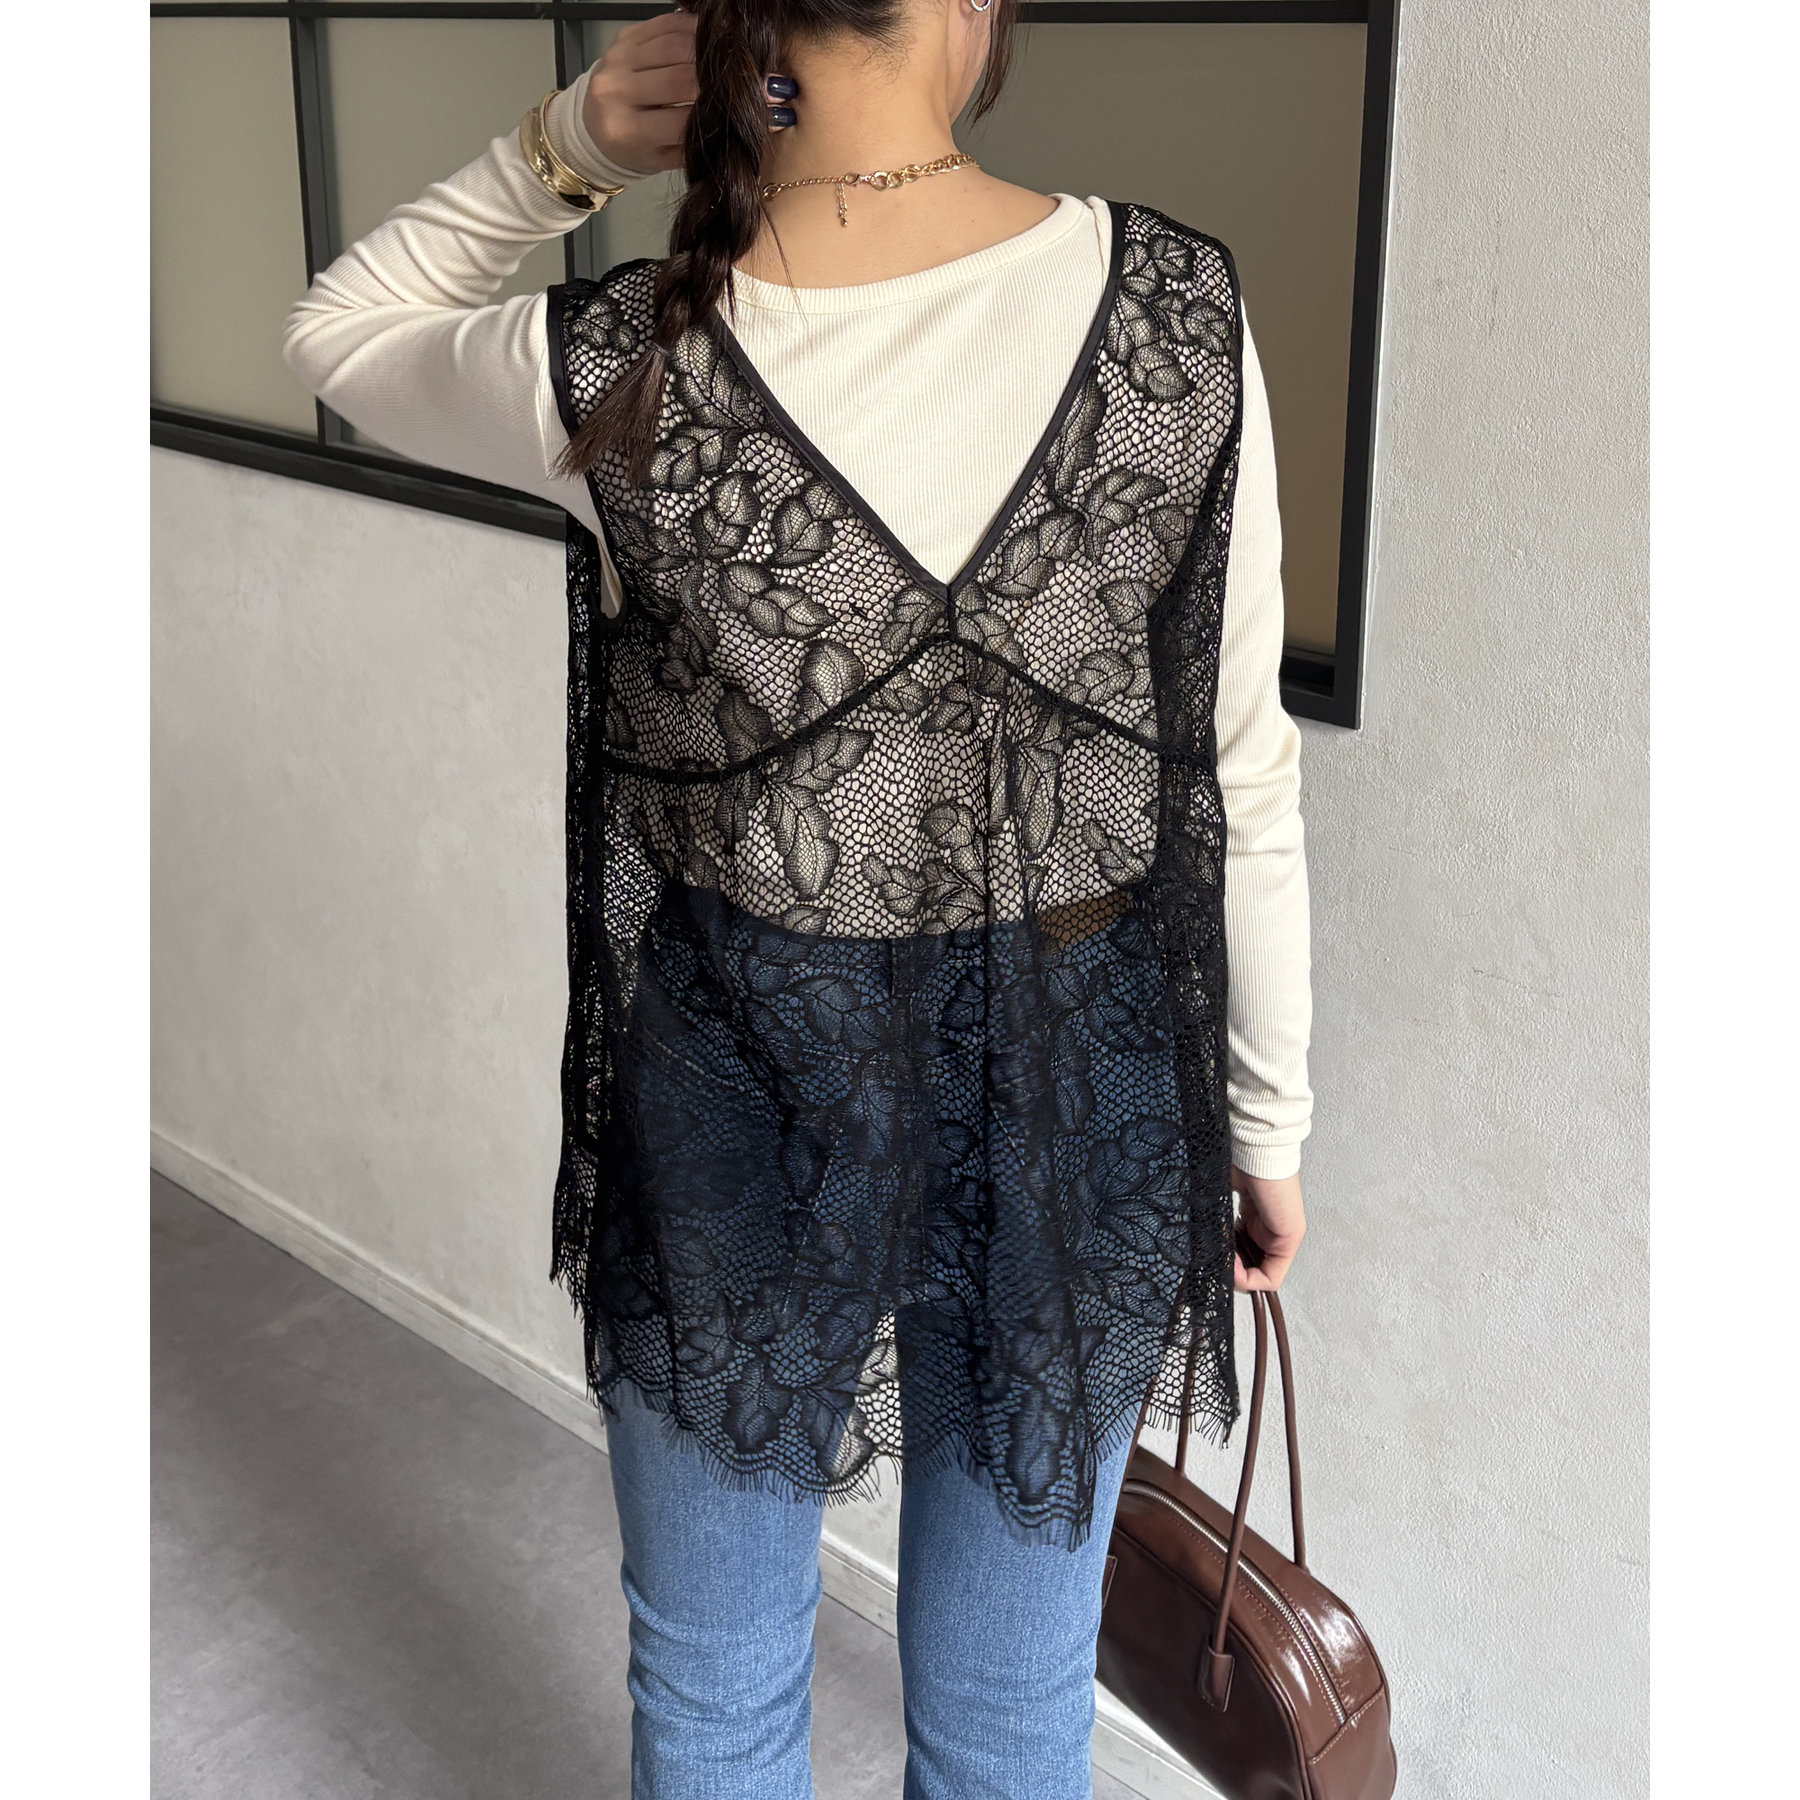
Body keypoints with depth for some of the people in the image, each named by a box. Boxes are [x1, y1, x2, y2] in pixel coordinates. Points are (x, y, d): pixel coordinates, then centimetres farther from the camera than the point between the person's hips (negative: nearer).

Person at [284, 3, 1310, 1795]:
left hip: (736, 1105, -1)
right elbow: (1242, 780, -6)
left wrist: (561, 146, -9)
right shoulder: (1177, 306, -14)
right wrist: (1265, 1123, 7)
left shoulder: (618, 376, -18)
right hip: (1077, 1100, 2)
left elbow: (336, 335, 6)